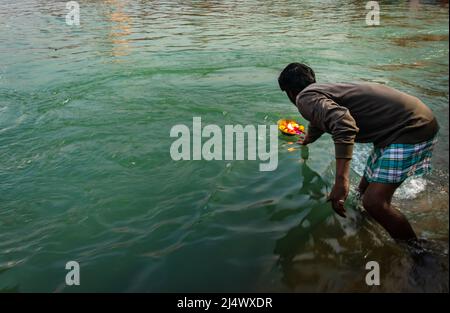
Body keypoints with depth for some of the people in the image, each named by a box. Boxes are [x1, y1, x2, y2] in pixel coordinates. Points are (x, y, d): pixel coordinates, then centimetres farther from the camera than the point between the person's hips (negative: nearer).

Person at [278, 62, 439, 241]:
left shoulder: (306, 97, -13)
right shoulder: (322, 92, 18)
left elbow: (342, 122, -34)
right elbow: (317, 123, 42)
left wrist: (341, 179, -37)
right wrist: (305, 141, 64)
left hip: (412, 126, -10)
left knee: (374, 202, -16)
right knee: (366, 189, 14)